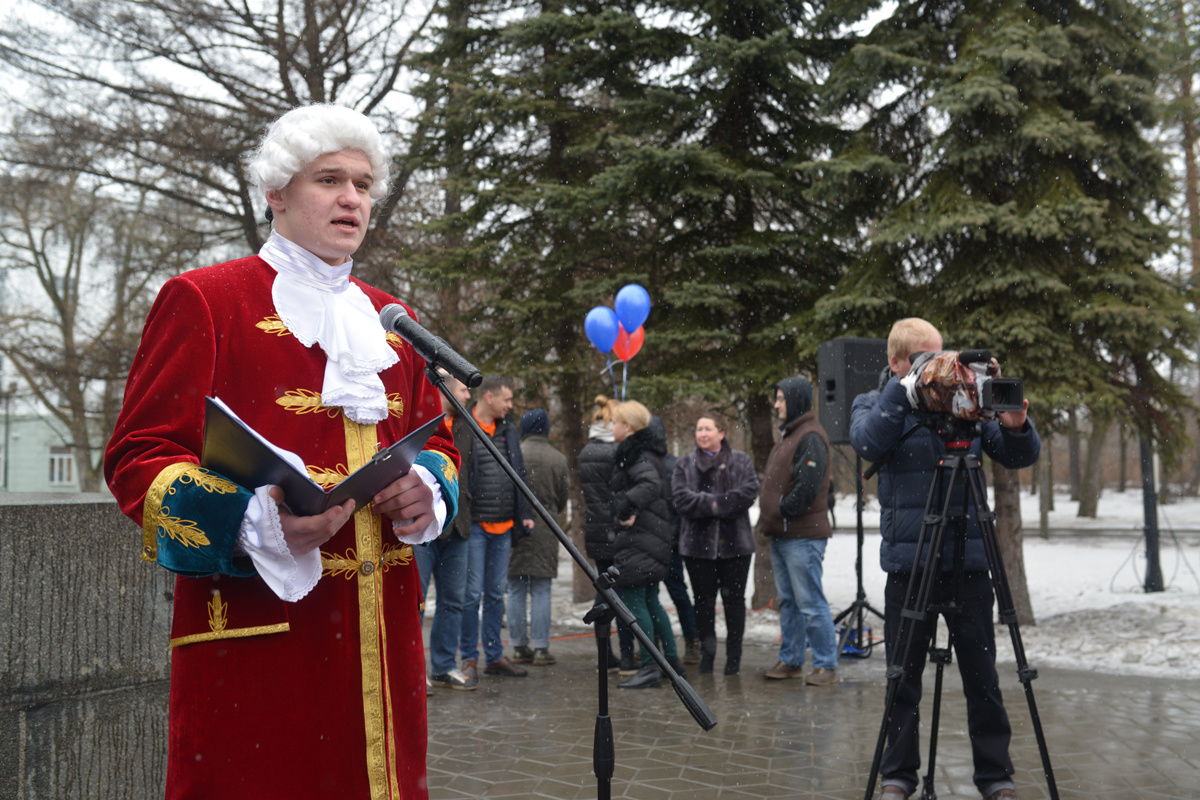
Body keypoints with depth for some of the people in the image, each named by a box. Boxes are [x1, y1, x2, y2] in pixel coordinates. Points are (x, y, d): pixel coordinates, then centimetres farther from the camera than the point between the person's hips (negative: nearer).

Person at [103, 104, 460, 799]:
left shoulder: (391, 317, 18)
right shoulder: (202, 299, -1)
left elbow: (435, 436, 23)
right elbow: (137, 456, -5)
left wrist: (427, 492, -2)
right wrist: (256, 521, -22)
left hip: (381, 623, 6)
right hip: (256, 625, -5)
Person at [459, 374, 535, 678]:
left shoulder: (508, 430, 13)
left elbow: (519, 473, 19)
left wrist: (525, 513, 14)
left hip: (503, 526, 6)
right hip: (474, 525, -6)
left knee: (496, 593, 13)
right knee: (473, 593, -2)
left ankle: (495, 655, 22)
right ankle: (469, 658, 9)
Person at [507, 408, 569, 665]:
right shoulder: (558, 459, 0)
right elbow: (564, 497, 8)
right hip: (545, 529, 0)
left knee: (516, 590, 7)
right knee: (541, 590, 5)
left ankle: (519, 647, 10)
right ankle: (540, 648, 4)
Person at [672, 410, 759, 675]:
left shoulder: (741, 461, 7)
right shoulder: (684, 465, 9)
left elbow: (749, 492, -9)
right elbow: (681, 498, -6)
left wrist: (715, 504, -16)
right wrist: (714, 505, -17)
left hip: (735, 542, -1)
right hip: (698, 543, 1)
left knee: (734, 598, 4)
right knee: (703, 600, 6)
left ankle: (734, 656, 13)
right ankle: (707, 654, 17)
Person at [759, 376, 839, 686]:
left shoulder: (810, 437, -13)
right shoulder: (789, 435, 20)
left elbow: (808, 485, -23)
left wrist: (783, 510, -14)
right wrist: (770, 517, 13)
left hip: (803, 535, -10)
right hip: (781, 533, 10)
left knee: (811, 602, -6)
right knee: (788, 601, 15)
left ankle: (826, 665, 0)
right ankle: (791, 660, 23)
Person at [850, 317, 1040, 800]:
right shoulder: (875, 404, 6)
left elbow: (1021, 457, 6)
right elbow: (868, 443, -16)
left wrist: (1016, 427, -15)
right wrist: (903, 387, -18)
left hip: (969, 562, 1)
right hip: (908, 564, -1)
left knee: (982, 677, 6)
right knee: (903, 678, 6)